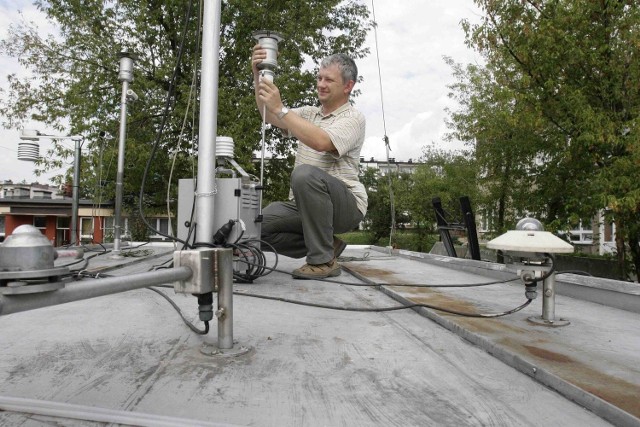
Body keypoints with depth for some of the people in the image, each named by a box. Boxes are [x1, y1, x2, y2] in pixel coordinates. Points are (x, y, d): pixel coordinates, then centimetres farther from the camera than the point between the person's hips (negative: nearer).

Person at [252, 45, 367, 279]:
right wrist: (258, 76, -13)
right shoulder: (308, 113, 17)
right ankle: (327, 245, 5)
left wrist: (280, 108, -26)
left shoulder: (353, 118, -5)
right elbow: (270, 116, 1)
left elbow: (321, 142, -26)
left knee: (305, 174, -35)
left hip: (345, 205, -6)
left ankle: (324, 260, -21)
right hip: (304, 205, 7)